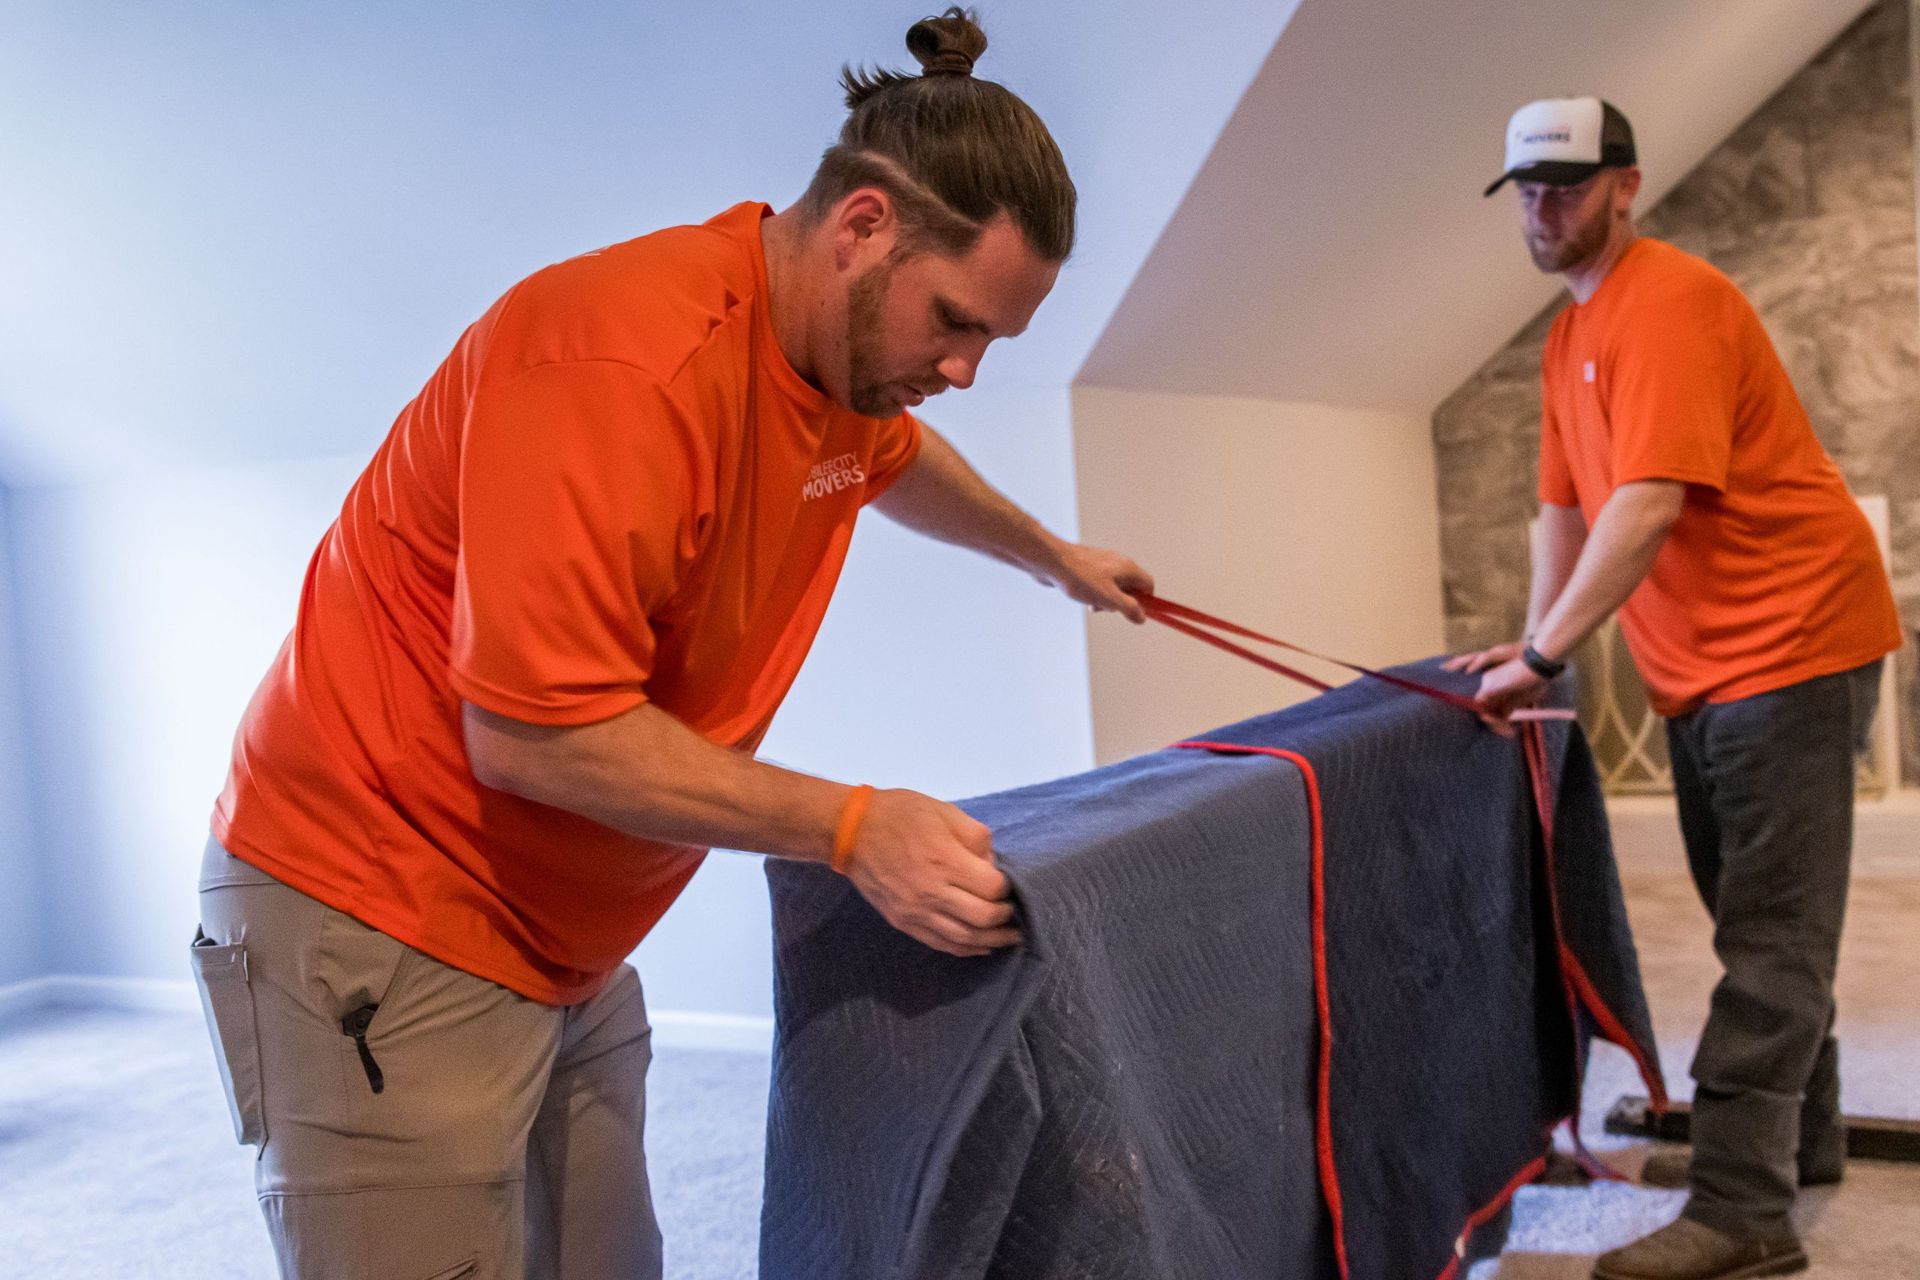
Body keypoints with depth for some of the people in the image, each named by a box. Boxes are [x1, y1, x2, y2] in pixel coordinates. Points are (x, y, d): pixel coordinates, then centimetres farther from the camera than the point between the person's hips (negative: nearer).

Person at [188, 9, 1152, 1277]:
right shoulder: (623, 360, -26)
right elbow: (533, 731, -27)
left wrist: (1053, 555, 40)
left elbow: (901, 461, 29)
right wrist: (853, 827, -24)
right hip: (376, 933, -8)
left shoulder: (854, 352, 3)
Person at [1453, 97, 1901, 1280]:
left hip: (1790, 645, -9)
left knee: (1771, 934, -7)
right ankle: (1801, 1140, 31)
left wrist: (1545, 659, -26)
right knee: (1758, 919, 17)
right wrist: (1533, 647, 4)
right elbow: (1566, 508, 13)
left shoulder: (1669, 301, -17)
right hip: (1702, 670, 9)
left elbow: (1647, 505, -27)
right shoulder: (1569, 341, 13)